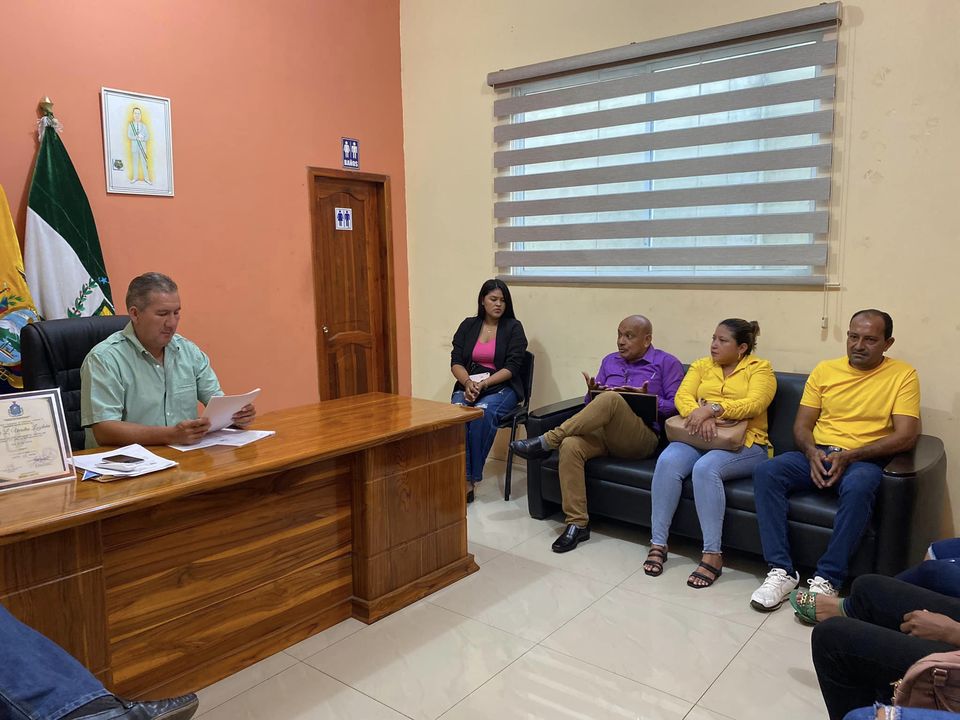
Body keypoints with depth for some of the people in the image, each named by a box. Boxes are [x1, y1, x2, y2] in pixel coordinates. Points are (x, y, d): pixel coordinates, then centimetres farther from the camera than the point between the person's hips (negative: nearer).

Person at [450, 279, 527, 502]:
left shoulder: (513, 328, 4)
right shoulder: (468, 325, 13)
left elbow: (512, 366, -5)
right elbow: (456, 361, 6)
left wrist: (483, 384, -17)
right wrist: (468, 382, -15)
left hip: (501, 387, -2)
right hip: (468, 385, 3)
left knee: (482, 413, -35)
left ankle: (470, 477, -26)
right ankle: (464, 480, -32)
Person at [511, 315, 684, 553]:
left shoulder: (667, 363, 9)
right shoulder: (609, 361, 23)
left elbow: (676, 406, 1)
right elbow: (592, 405, 22)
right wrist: (592, 392, -1)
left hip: (642, 438, -4)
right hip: (602, 432, 5)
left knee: (611, 399, -35)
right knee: (570, 446, -30)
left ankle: (547, 441, -26)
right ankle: (577, 523, -23)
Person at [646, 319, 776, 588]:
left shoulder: (760, 368, 4)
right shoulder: (701, 365, 17)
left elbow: (754, 404, -14)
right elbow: (682, 396, 2)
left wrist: (712, 409, -28)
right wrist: (700, 416, -21)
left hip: (744, 444, -4)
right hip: (698, 438, 4)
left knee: (705, 467, -36)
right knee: (667, 461, -28)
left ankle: (712, 555, -27)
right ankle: (658, 543, -20)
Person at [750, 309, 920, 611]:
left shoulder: (903, 375, 1)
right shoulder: (825, 370, 11)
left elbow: (906, 435, -9)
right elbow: (801, 425, 9)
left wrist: (848, 456, -18)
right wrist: (812, 453, -14)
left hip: (863, 460, -3)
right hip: (816, 454, 3)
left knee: (858, 487, -39)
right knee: (766, 472, -25)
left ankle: (827, 579, -28)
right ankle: (782, 570, -24)